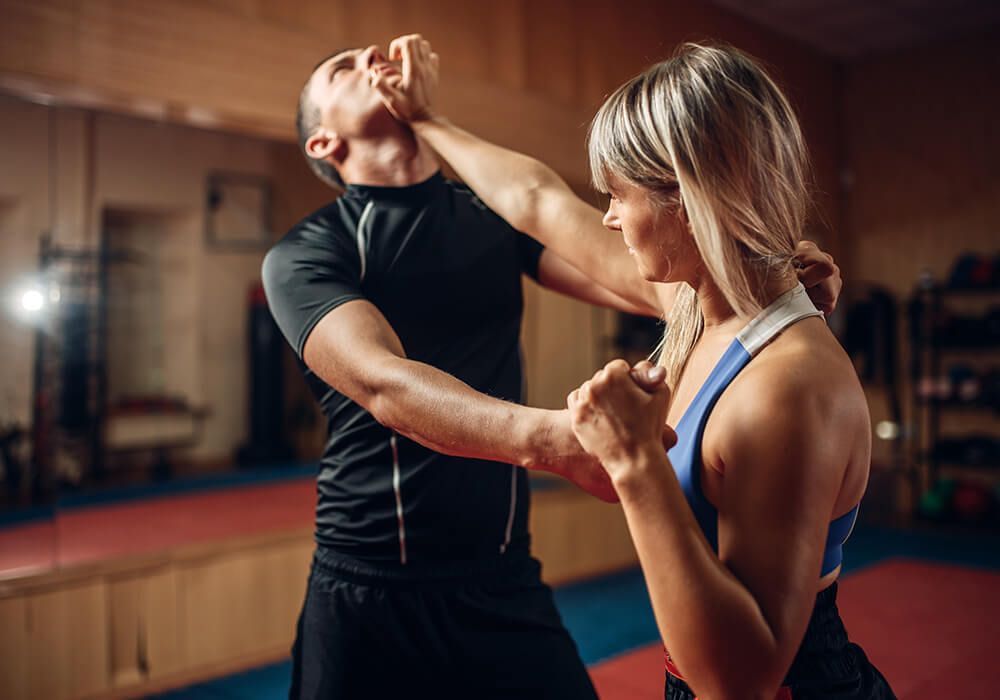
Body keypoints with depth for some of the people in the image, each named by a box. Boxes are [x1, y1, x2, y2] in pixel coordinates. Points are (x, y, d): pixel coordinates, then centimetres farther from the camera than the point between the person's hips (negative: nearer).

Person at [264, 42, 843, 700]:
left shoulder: (500, 215, 8)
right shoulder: (304, 254, -6)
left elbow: (625, 276, -6)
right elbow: (381, 381, -24)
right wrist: (547, 436, -42)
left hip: (506, 581, 3)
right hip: (369, 591, -2)